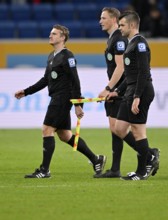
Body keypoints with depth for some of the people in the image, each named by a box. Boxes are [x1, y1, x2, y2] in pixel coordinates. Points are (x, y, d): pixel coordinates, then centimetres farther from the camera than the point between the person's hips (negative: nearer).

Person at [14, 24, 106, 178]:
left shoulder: (67, 56, -12)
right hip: (56, 99, 9)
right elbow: (45, 80, 24)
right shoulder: (52, 56, 16)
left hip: (62, 99, -9)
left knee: (47, 130, -10)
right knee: (65, 135, 11)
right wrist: (26, 92, 21)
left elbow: (75, 81, -16)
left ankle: (44, 170, -6)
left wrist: (77, 104, -19)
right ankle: (96, 159, 18)